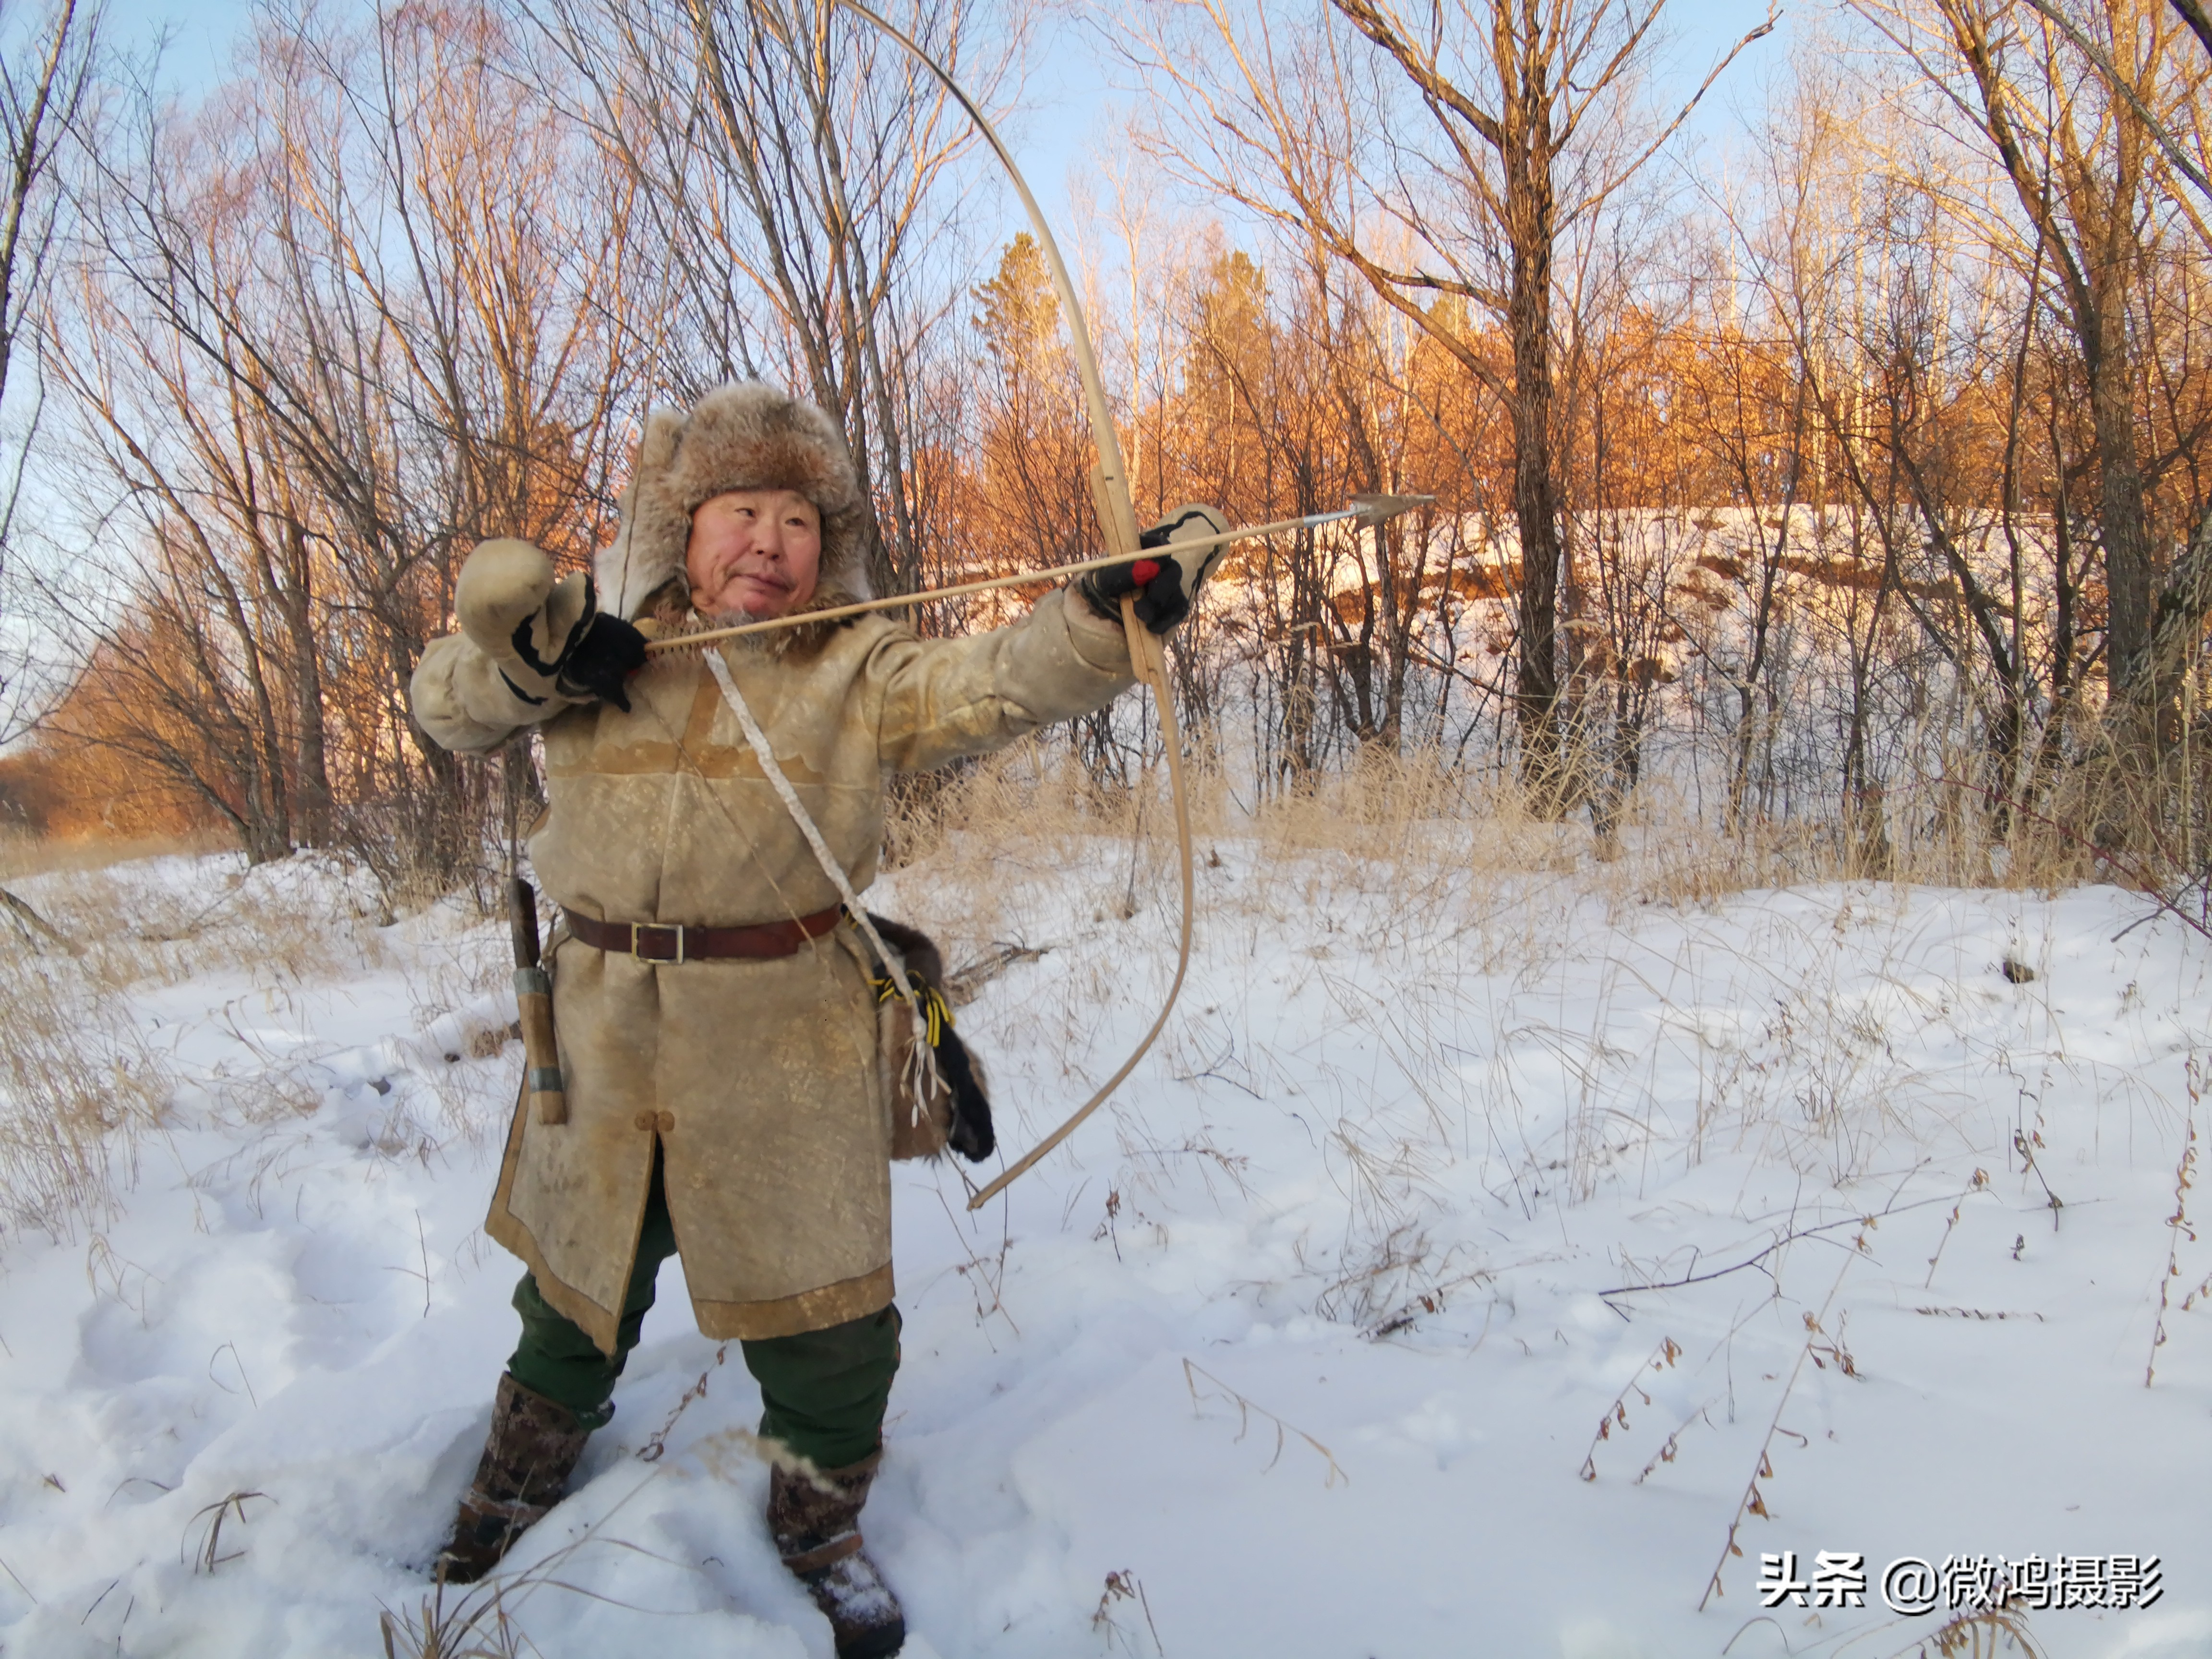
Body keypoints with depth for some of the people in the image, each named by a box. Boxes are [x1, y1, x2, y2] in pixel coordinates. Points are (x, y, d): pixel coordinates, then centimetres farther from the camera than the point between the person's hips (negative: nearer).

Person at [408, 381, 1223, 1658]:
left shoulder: (858, 667, -3)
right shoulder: (609, 639, 4)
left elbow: (991, 685, -19)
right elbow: (447, 702, 5)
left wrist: (1108, 613, -36)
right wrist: (524, 654, -17)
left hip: (784, 1035, -2)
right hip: (603, 1016, 2)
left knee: (818, 1292, 5)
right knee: (583, 1260, 23)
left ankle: (821, 1516, 33)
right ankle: (534, 1457, 53)